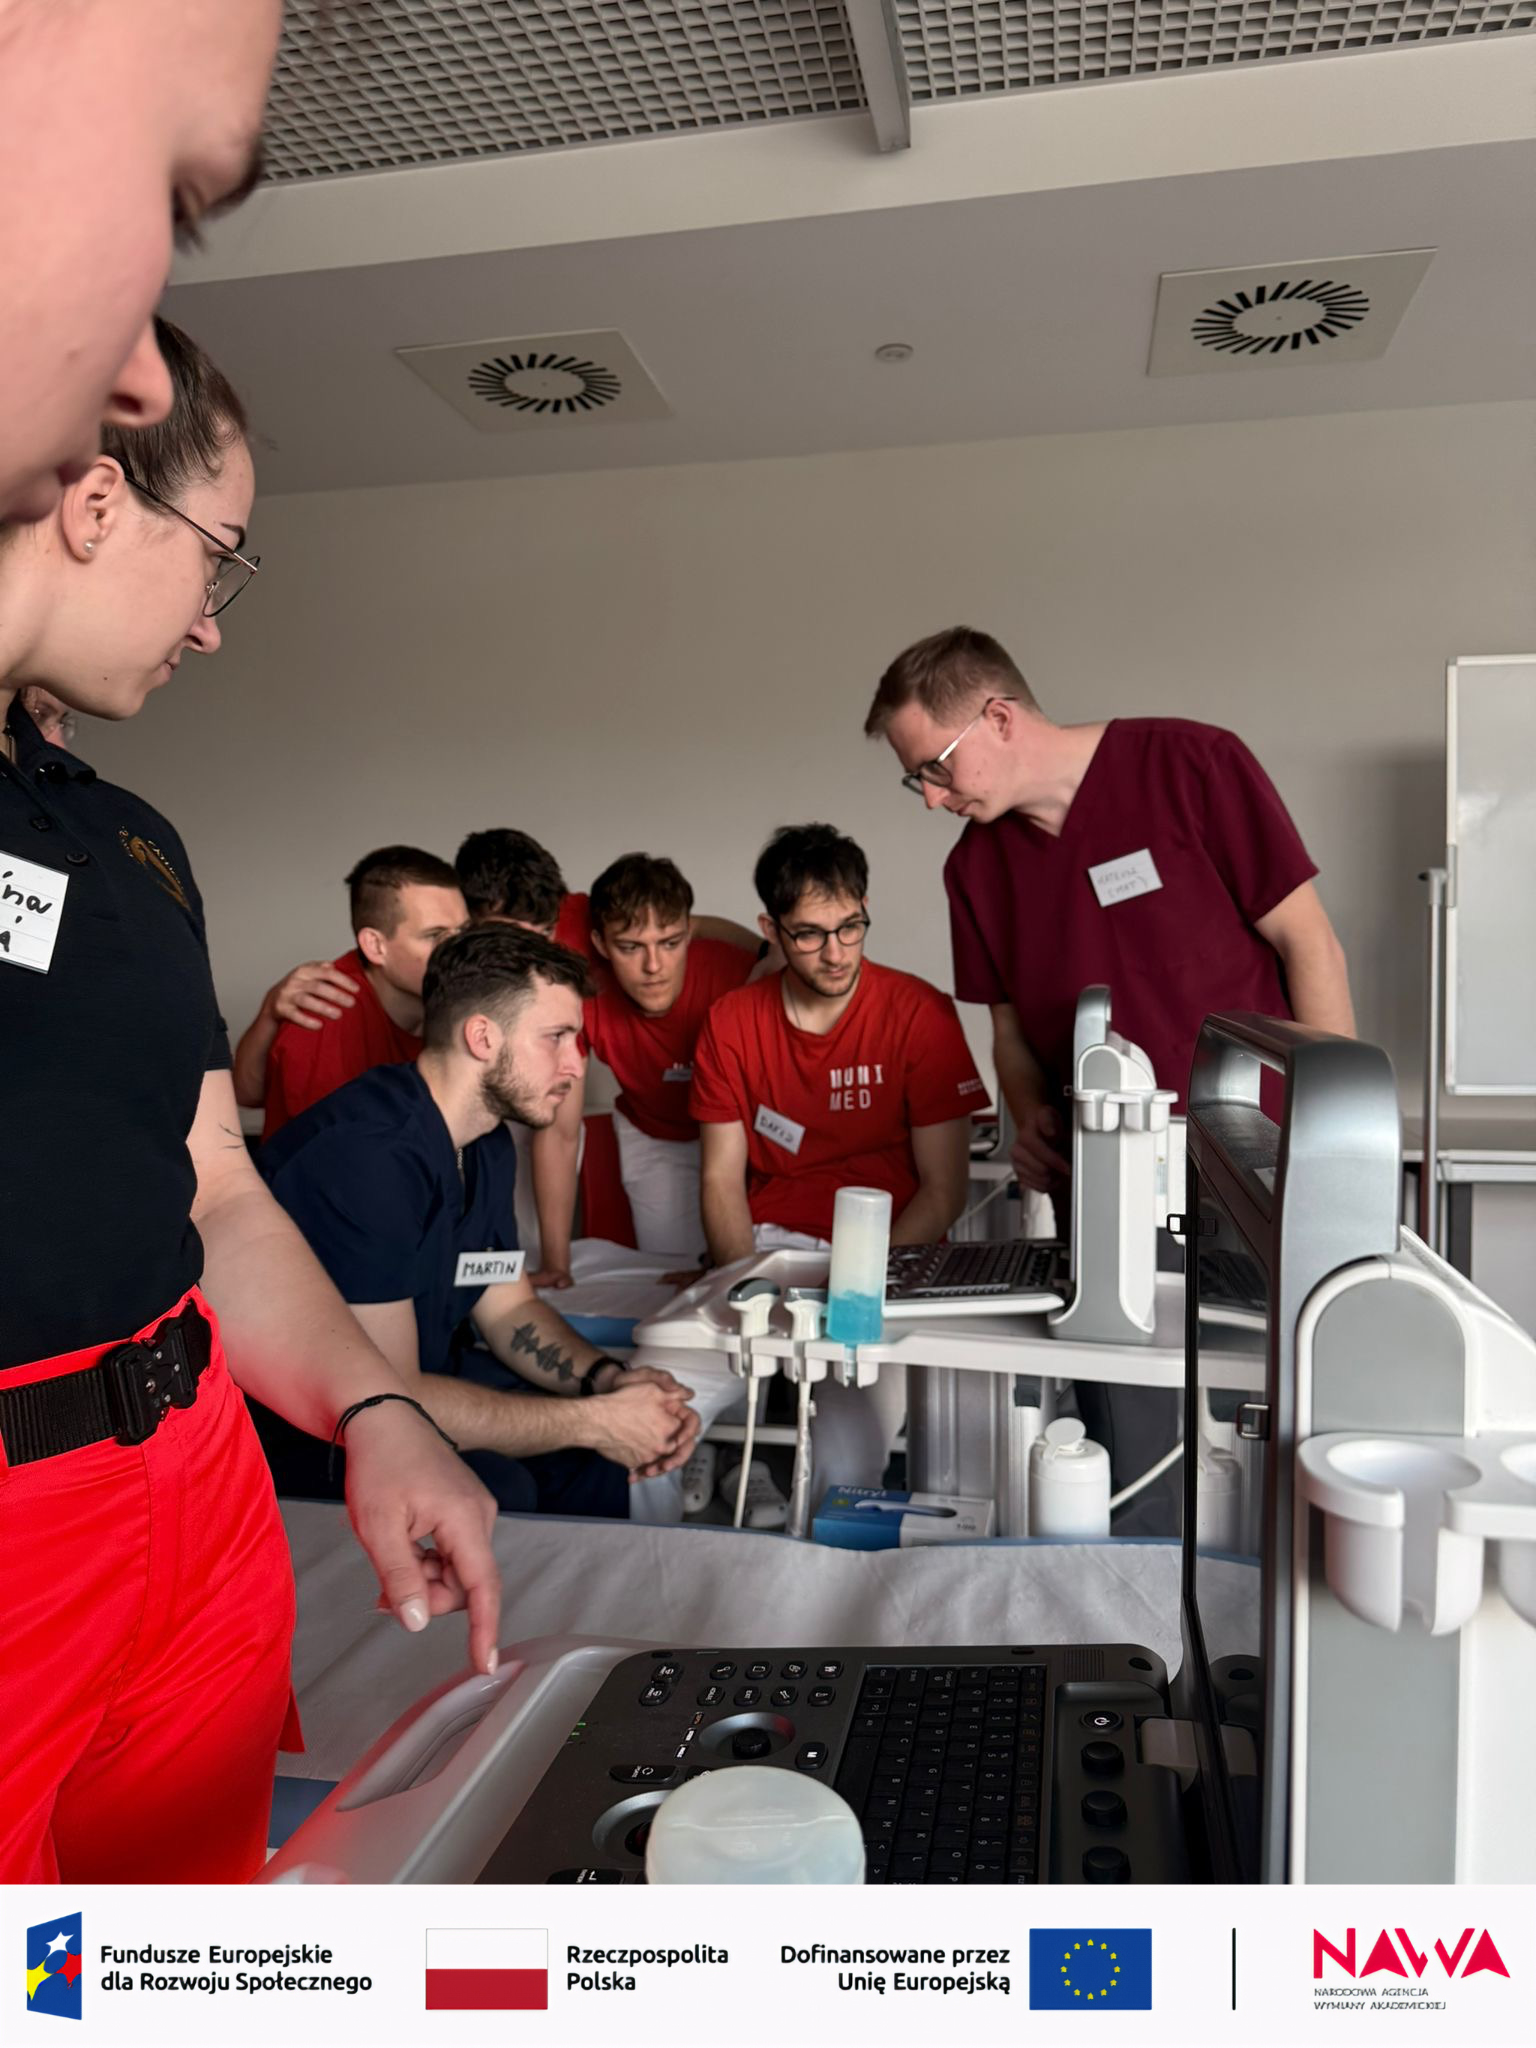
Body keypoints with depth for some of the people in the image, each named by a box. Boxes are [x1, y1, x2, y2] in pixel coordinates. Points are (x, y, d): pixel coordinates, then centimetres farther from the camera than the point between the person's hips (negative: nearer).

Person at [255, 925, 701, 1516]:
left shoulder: (487, 1144, 3)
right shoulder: (365, 1155, -29)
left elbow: (508, 1310, 11)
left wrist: (609, 1379, -9)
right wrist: (592, 1422, -24)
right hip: (306, 1440, -9)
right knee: (496, 1491, -32)